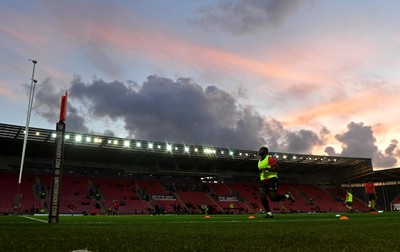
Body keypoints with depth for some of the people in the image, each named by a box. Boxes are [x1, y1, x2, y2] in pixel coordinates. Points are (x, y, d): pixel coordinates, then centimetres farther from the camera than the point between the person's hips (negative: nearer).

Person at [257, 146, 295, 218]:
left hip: (271, 180, -8)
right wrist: (260, 171, 12)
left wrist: (266, 169, -23)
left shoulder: (269, 159, -8)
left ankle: (287, 196, 16)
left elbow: (277, 168, -17)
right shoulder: (259, 161, 20)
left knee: (273, 198, -9)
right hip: (263, 181, 8)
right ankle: (269, 213, 3)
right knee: (262, 197, -6)